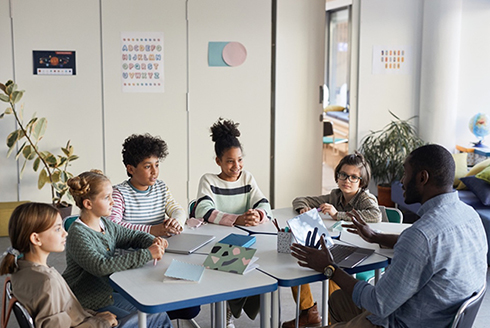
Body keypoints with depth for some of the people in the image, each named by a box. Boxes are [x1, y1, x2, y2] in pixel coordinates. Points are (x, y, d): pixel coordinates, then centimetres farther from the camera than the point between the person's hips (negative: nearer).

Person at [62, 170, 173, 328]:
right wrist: (147, 254, -31)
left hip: (108, 295, 8)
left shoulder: (105, 224, 3)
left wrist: (153, 241, -6)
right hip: (88, 308, -8)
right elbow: (101, 266, -33)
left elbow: (132, 235, 18)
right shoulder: (77, 234, -22)